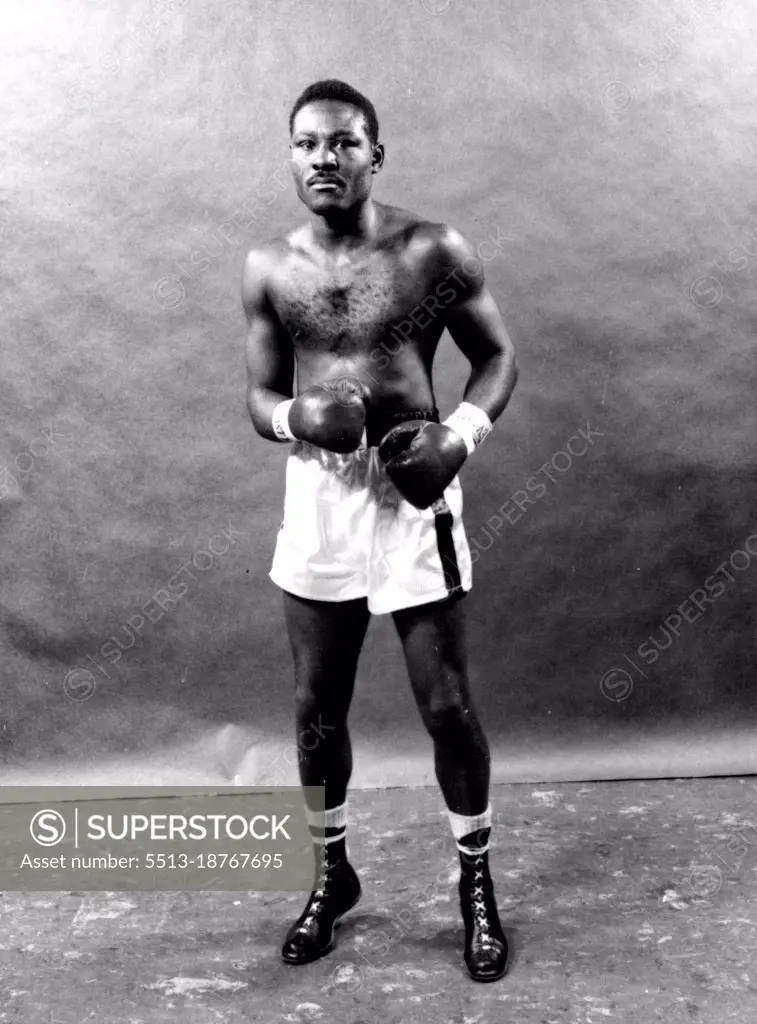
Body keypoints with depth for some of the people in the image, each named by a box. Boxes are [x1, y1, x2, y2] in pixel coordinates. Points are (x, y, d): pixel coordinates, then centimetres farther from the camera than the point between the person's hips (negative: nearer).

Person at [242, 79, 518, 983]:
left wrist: (461, 432, -15)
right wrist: (294, 417, -16)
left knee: (446, 705, 3)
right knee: (316, 706, 11)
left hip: (411, 492, -3)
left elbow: (499, 356, 3)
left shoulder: (435, 253, -5)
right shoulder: (268, 270, 4)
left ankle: (476, 881, 27)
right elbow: (258, 395, 8)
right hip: (315, 494, 3)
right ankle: (332, 874, 34)